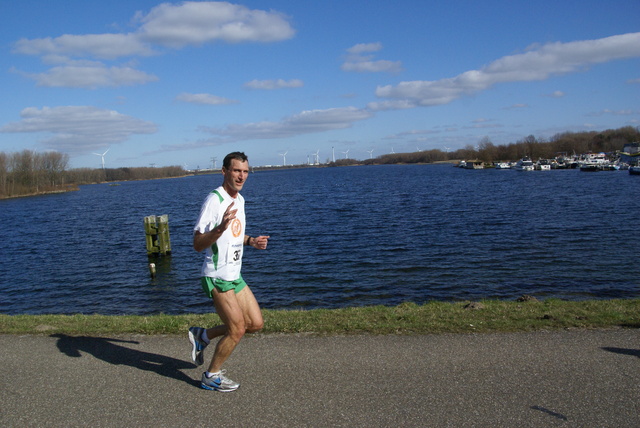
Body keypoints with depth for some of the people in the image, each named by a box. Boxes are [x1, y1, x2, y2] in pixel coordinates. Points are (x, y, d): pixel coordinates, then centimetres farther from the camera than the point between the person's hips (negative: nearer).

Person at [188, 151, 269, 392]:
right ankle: (211, 377, 17)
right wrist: (221, 227, -38)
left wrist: (251, 241, 5)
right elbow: (197, 244, -22)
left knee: (256, 323, 9)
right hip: (217, 277, -9)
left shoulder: (239, 199, 11)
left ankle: (202, 336, 24)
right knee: (237, 329, -6)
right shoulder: (214, 200, -18)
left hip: (235, 276, 9)